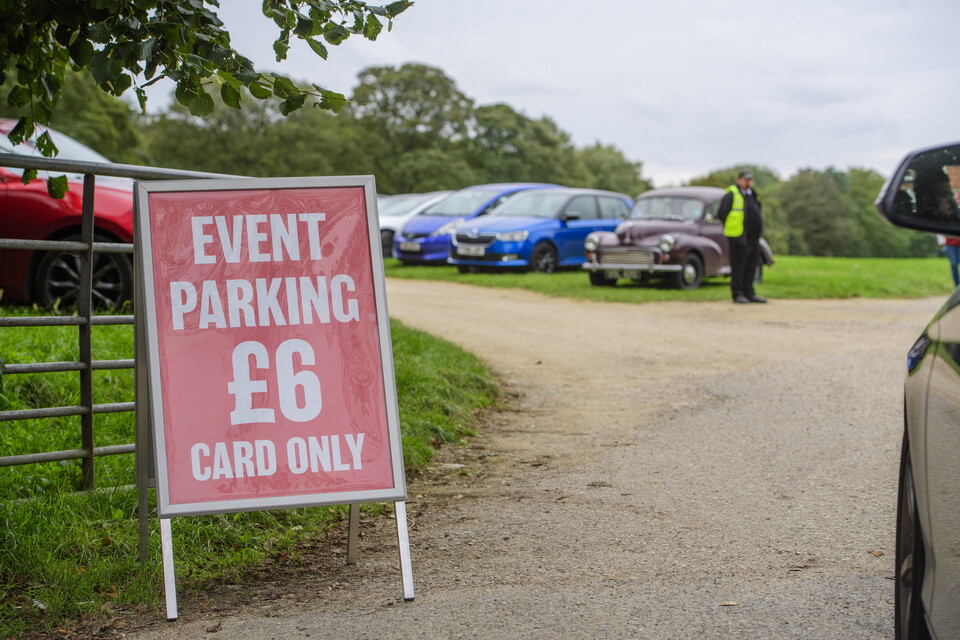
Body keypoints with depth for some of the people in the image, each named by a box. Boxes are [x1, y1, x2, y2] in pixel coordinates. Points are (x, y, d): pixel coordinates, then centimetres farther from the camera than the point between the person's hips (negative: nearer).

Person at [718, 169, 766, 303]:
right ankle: (738, 294, 3)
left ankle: (749, 293, 19)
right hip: (739, 238, -8)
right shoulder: (731, 195, -8)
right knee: (738, 268, -3)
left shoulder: (752, 195, 18)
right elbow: (721, 214, -12)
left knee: (751, 267, 11)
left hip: (753, 238, 8)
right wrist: (730, 227, -5)